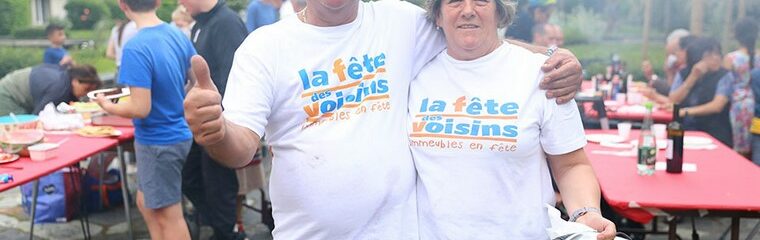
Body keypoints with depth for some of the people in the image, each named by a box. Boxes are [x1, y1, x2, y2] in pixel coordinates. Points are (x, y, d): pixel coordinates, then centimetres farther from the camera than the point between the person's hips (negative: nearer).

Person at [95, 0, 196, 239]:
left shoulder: (136, 48, -24)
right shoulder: (179, 35, -1)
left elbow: (140, 108, -25)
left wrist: (108, 106, -7)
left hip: (158, 141, -8)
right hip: (179, 134, 8)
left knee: (168, 215, 8)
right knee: (146, 201, 24)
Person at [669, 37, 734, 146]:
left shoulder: (725, 76, -3)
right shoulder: (683, 74, 6)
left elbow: (717, 106, -14)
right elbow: (673, 102, -5)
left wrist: (686, 111, -17)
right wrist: (692, 78, -10)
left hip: (714, 135, -2)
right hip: (685, 132, 2)